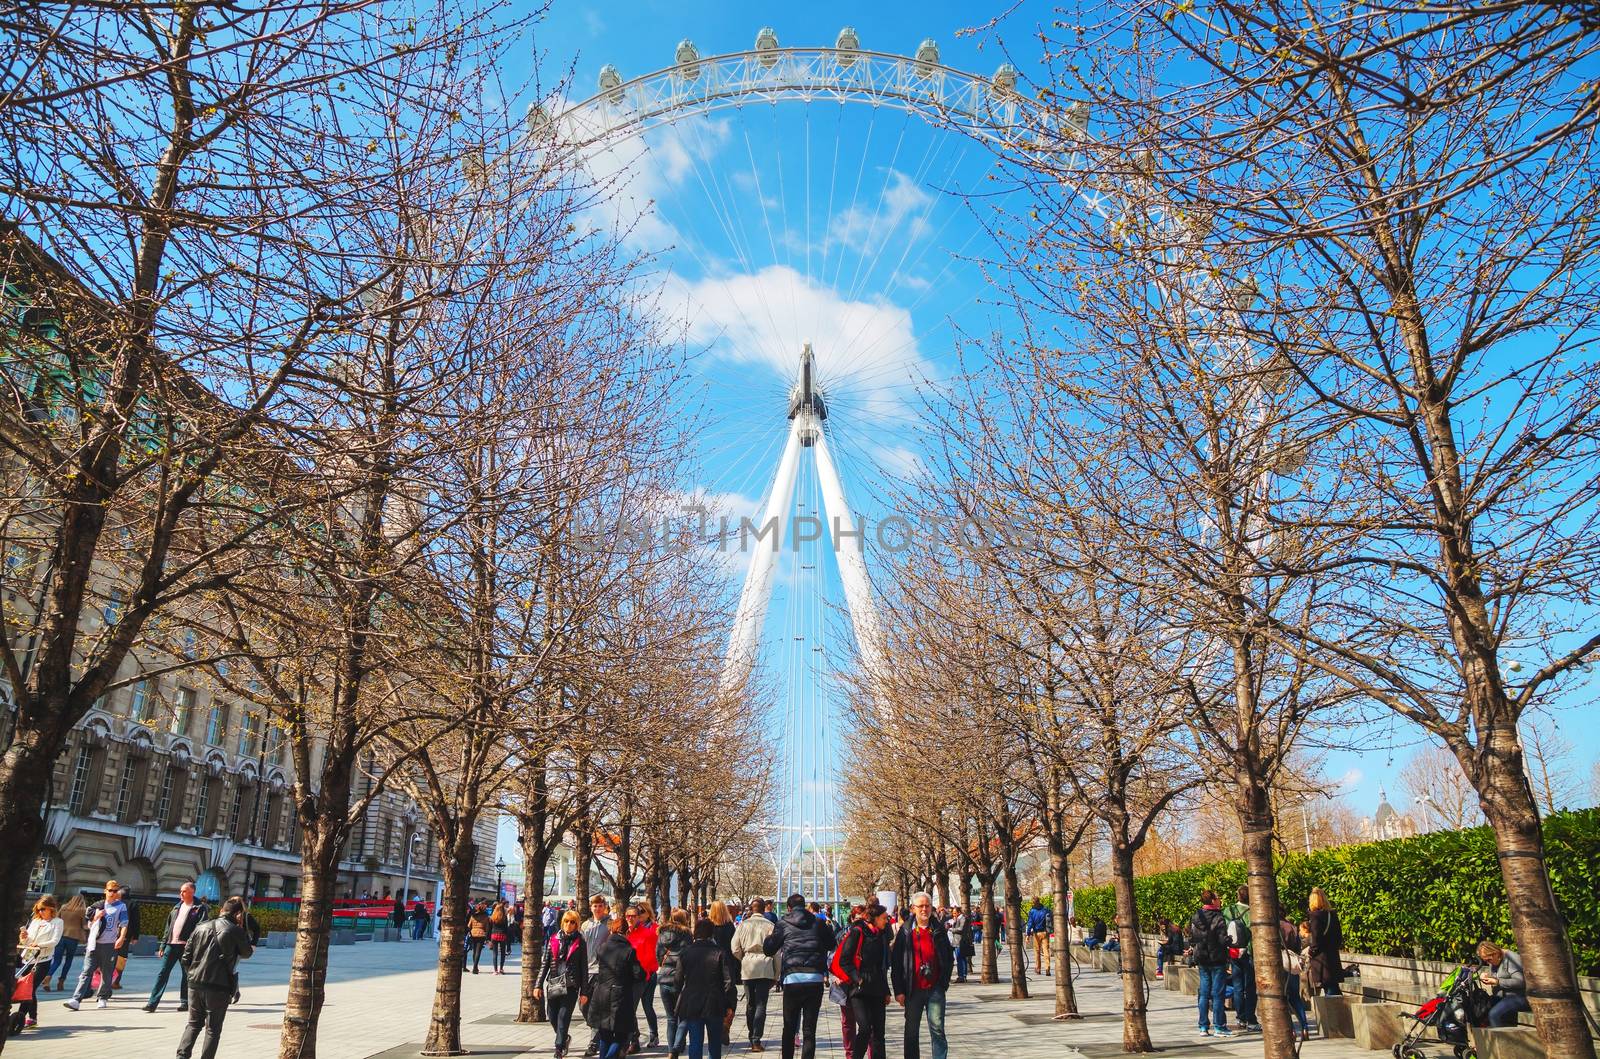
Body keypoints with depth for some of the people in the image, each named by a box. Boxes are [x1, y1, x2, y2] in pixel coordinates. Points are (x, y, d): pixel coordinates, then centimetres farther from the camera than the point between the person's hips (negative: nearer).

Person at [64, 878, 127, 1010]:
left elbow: (124, 924, -4)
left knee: (106, 974, 3)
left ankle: (102, 998, 15)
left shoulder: (121, 906, 4)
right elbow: (90, 923, 21)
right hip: (94, 943, 2)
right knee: (87, 972, -6)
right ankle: (76, 999, -10)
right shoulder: (97, 905, 14)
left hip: (109, 945, -2)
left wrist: (121, 938, -20)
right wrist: (97, 916, 0)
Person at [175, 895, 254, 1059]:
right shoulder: (235, 931, -8)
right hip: (219, 986, -4)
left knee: (193, 1023, 19)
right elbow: (247, 953, 8)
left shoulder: (202, 927, 7)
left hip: (195, 984, 4)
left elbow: (186, 957, 8)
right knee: (213, 1029, 8)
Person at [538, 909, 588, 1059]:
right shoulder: (554, 939, 7)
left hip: (570, 986, -3)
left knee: (563, 1017, -8)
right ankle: (565, 1038, 32)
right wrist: (539, 985, 5)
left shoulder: (579, 942, 0)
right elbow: (545, 963, 10)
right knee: (552, 1017, 7)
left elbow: (584, 967, 1)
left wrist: (584, 991, -1)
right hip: (553, 984, 3)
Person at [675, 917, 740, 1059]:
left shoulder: (685, 953, -1)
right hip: (715, 1005, -1)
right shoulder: (720, 954, -7)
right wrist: (730, 1004, -2)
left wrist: (679, 1002, 17)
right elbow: (729, 981, -9)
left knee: (695, 1043, 3)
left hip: (691, 1006, 1)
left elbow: (679, 980, 4)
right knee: (715, 1042, 15)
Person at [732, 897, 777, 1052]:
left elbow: (735, 949, 1)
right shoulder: (769, 925, -3)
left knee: (750, 1004, 15)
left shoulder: (743, 924, 3)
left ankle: (751, 1037, 23)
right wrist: (777, 973, 5)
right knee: (761, 1005, -1)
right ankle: (756, 1040, -7)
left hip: (747, 967, 3)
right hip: (765, 967, -2)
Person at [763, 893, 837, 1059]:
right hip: (815, 978, 1)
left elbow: (768, 949, 11)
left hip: (792, 978, -1)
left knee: (789, 1027, 14)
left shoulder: (783, 924, 5)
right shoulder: (818, 923, 9)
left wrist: (769, 936, 31)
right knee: (809, 1030, 4)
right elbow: (831, 944, 22)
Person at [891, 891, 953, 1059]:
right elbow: (895, 963, -1)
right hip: (913, 989, 0)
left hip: (935, 989, 0)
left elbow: (949, 958, 13)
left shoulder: (939, 932, 5)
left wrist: (944, 981, 4)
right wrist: (899, 991, -6)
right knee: (912, 1031, 9)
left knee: (937, 1029, -2)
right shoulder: (905, 932, 0)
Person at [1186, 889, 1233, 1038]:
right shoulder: (1218, 919, -14)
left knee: (1204, 992, 9)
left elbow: (1191, 939, 9)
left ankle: (1203, 1027, 11)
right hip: (1216, 960, -5)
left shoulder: (1195, 918, 5)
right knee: (1217, 993, 1)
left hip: (1201, 960, 5)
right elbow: (1223, 940, -16)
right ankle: (1219, 1027, 5)